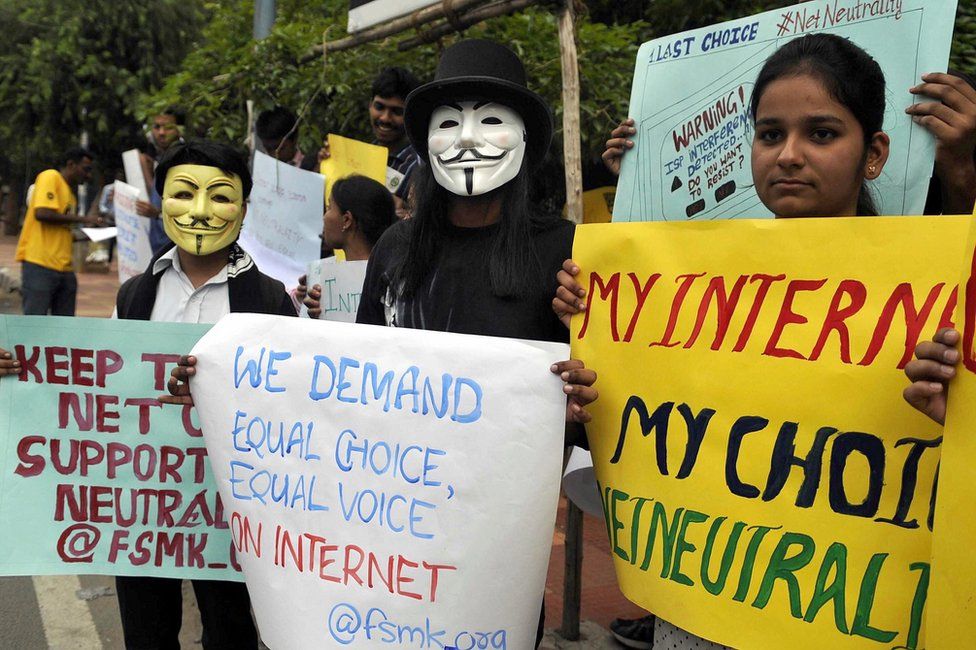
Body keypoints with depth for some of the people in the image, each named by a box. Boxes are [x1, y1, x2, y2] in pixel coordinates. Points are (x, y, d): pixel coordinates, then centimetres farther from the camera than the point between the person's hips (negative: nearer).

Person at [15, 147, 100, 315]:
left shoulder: (70, 193, 21)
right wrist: (82, 219, -10)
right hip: (40, 263, -8)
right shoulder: (50, 177, -2)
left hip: (64, 268, 8)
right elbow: (42, 213, -16)